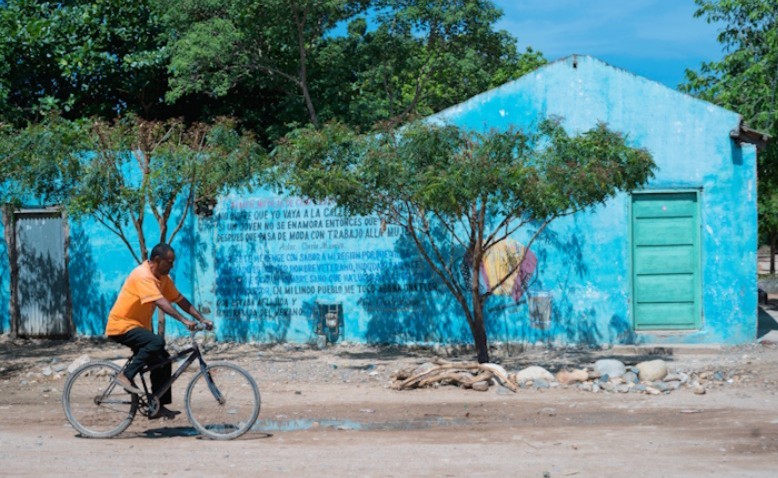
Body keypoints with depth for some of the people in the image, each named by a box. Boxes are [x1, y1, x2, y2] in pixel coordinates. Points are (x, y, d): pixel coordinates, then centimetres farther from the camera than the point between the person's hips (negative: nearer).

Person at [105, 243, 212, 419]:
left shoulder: (163, 278, 6)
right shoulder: (143, 275, -23)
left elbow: (180, 299, 6)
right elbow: (161, 303, -33)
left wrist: (201, 319, -2)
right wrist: (184, 321, -39)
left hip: (137, 326, 9)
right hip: (121, 325, -9)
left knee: (162, 359, 3)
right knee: (157, 342, -30)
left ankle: (158, 406, 10)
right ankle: (126, 376, -20)